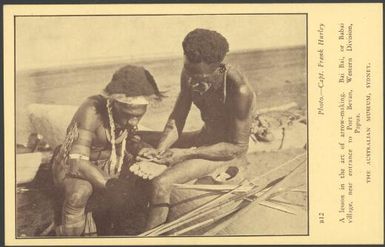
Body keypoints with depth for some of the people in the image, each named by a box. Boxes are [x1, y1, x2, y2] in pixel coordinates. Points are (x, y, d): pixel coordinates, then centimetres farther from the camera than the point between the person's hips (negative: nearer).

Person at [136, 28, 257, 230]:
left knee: (160, 184, -29)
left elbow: (237, 147, -23)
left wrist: (187, 153, -27)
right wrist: (159, 150, -25)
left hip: (229, 153, -8)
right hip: (204, 138, 8)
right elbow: (176, 121, -5)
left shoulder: (239, 91, -30)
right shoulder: (190, 75, -9)